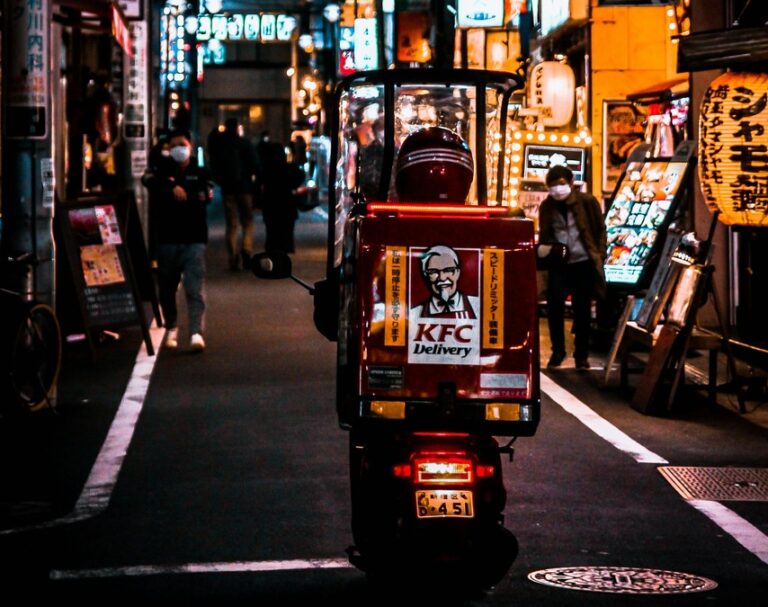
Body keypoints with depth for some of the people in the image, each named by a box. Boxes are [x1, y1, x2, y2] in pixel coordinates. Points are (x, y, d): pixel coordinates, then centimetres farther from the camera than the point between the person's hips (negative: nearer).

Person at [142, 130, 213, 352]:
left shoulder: (200, 173, 8)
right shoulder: (162, 170, 7)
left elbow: (206, 195, -9)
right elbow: (148, 179, -16)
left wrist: (183, 194, -17)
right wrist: (172, 186, -28)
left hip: (194, 239, -1)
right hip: (167, 239, 1)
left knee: (195, 289, -11)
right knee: (167, 289, 10)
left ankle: (197, 332, -19)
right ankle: (171, 328, 29)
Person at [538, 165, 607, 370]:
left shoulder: (587, 202, -3)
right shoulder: (547, 206, 4)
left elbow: (600, 230, 3)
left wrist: (599, 256, -3)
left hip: (583, 263, -2)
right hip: (559, 264, 2)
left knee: (582, 310, 3)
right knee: (554, 307, -4)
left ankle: (581, 355, 13)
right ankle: (557, 351, 13)